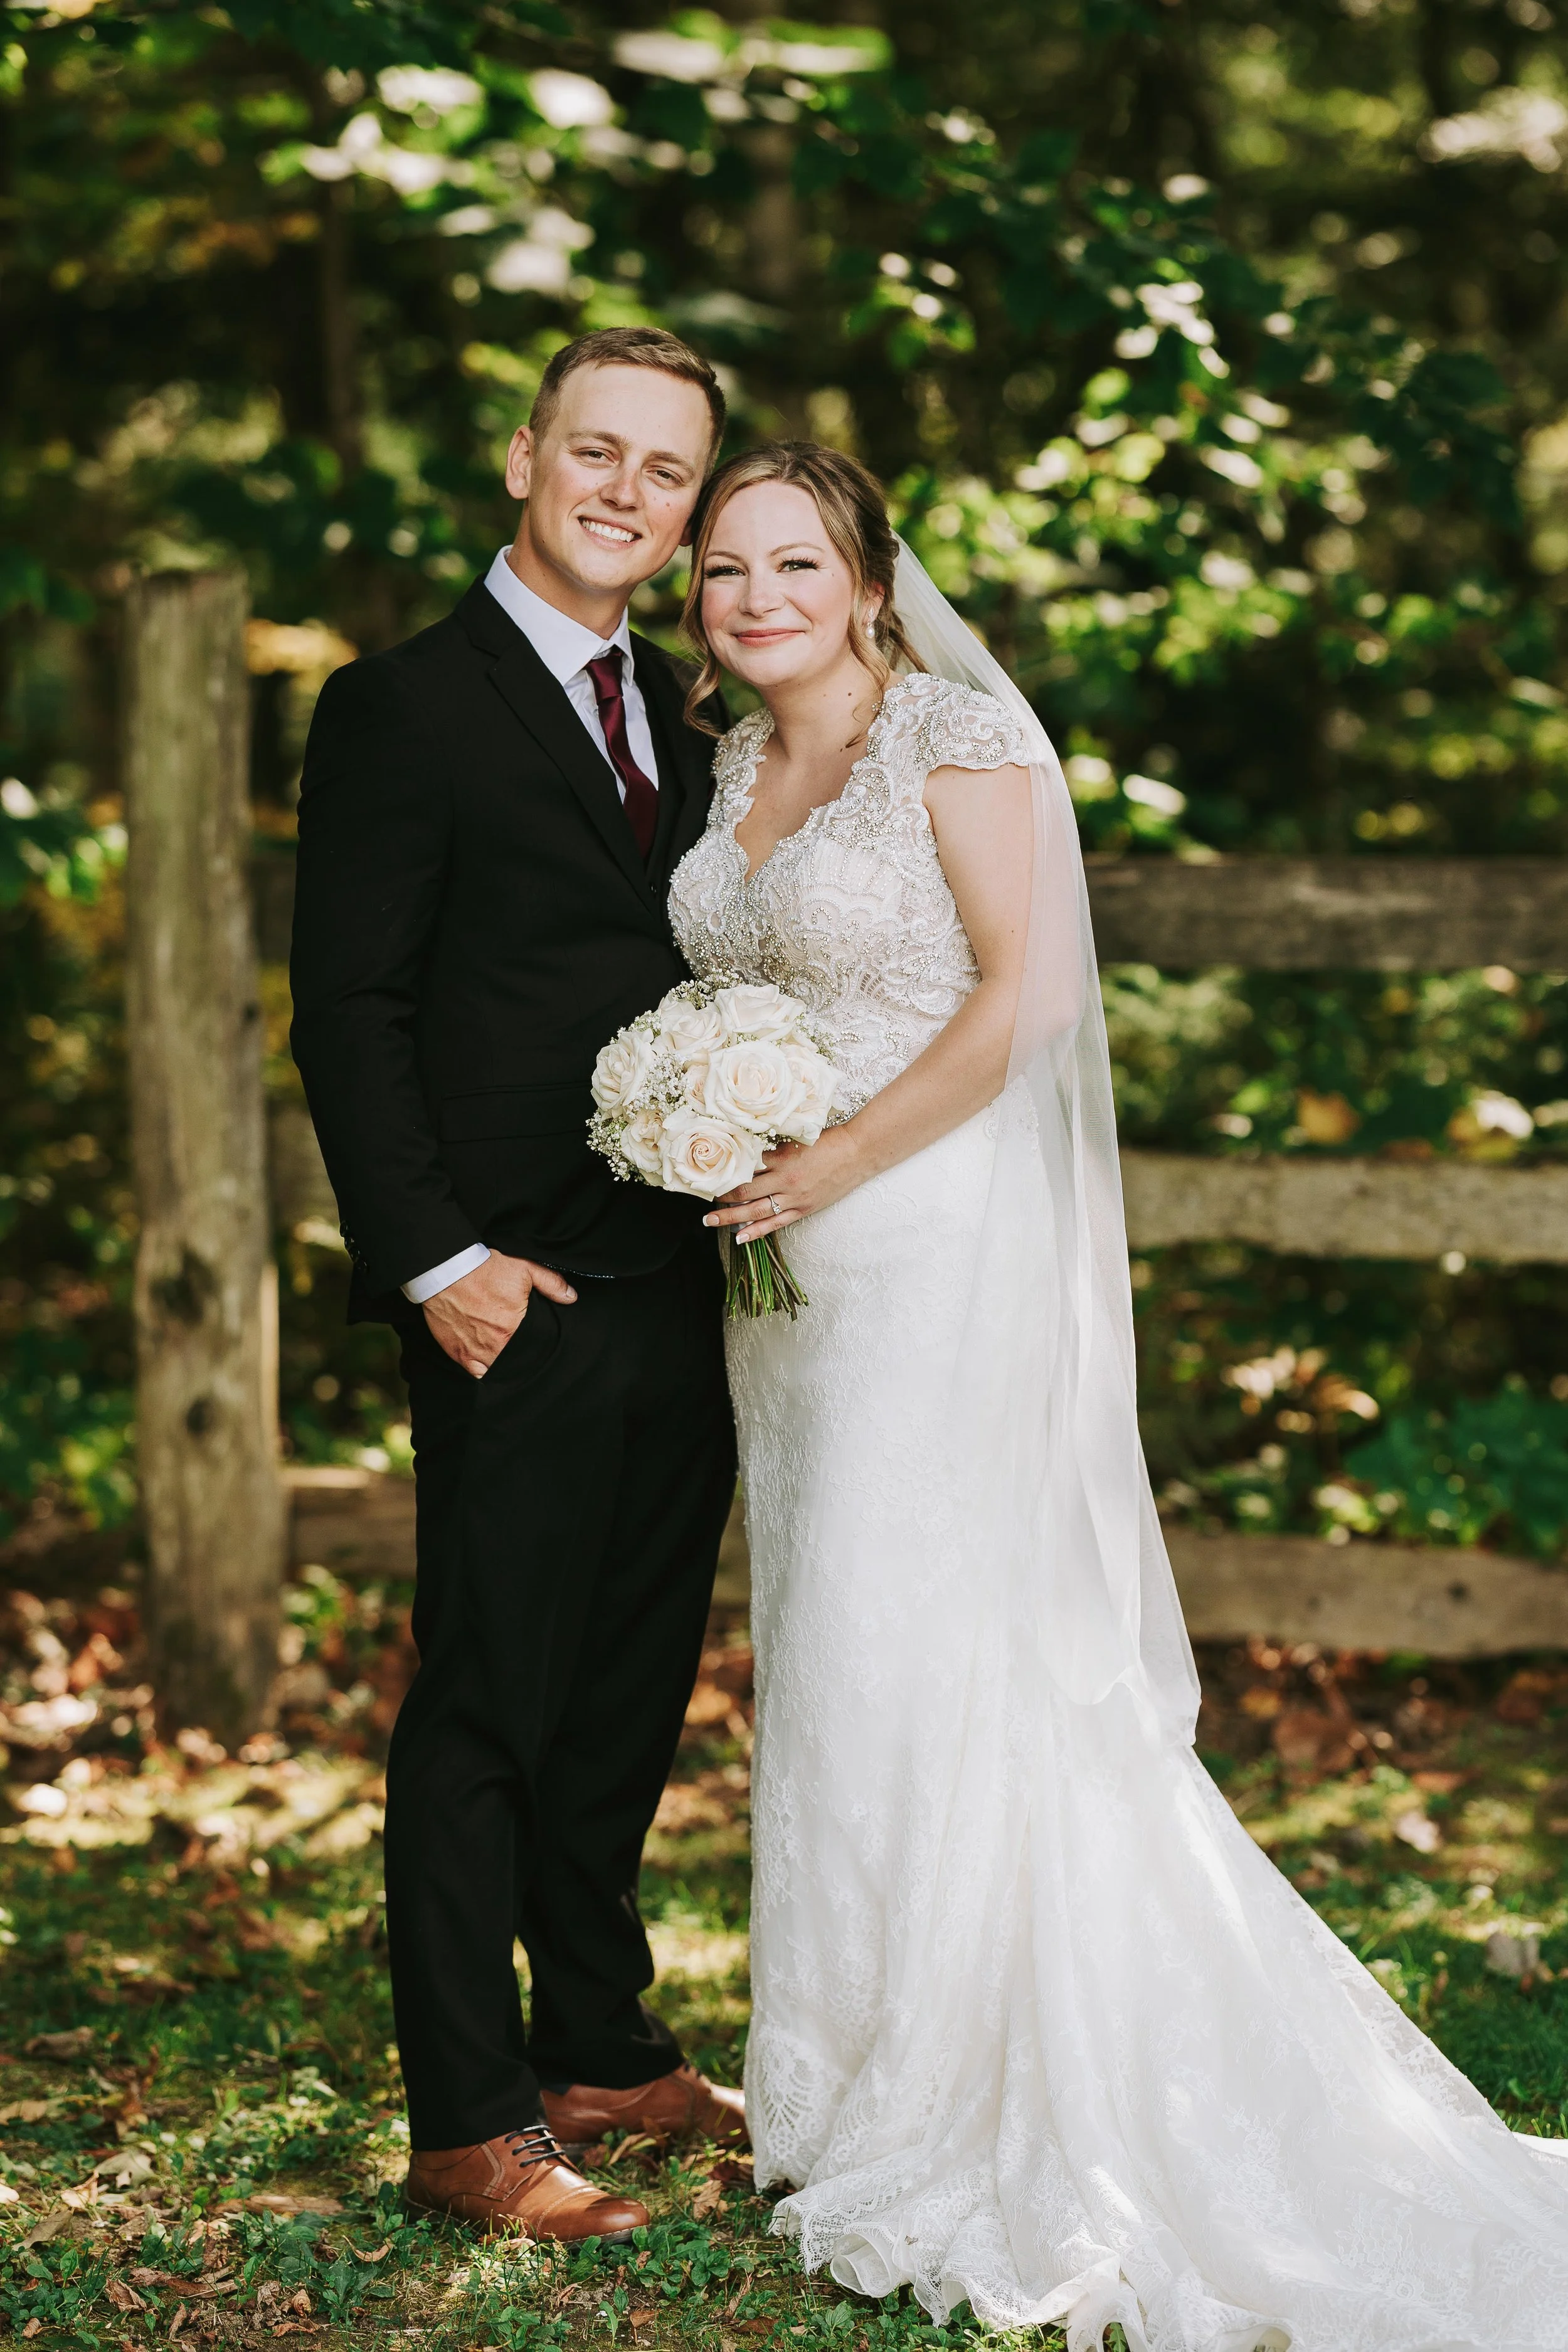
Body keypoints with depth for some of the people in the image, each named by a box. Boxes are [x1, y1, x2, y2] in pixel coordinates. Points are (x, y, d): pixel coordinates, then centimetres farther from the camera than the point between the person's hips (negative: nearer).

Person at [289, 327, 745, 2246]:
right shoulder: (403, 709, -6)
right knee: (486, 1710, -1)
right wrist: (437, 1260, -16)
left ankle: (602, 2050, 29)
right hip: (520, 1301, -7)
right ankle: (469, 2124, 6)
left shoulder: (678, 727, 16)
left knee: (630, 1698, 15)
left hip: (682, 1295, 7)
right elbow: (347, 1017, -10)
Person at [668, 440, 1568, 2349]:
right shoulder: (738, 762, 12)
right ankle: (863, 2075, 21)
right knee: (827, 1653, 10)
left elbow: (1022, 990, -16)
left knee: (920, 1657, -6)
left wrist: (838, 1164, -16)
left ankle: (986, 2121, 5)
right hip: (788, 1260, 8)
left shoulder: (957, 728, -10)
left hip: (934, 1244, -8)